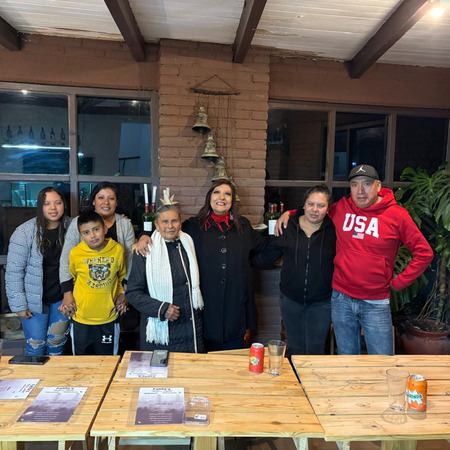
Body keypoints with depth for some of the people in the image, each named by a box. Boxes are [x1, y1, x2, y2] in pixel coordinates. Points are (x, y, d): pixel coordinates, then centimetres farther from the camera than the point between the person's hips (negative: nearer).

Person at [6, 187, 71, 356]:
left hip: (62, 299, 3)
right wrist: (18, 304, -11)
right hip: (34, 301, -2)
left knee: (57, 344, 17)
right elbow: (14, 272, -11)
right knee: (35, 347, 8)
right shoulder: (24, 232, -14)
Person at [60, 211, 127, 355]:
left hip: (109, 318, 0)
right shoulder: (75, 253, -10)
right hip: (81, 319, 0)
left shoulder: (117, 250, -8)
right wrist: (68, 298, 3)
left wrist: (121, 295, -1)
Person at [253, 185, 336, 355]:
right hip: (291, 299, 2)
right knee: (295, 348, 16)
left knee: (315, 350, 9)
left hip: (321, 302, -1)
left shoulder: (335, 229, -6)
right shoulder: (287, 227, -3)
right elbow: (265, 257, 2)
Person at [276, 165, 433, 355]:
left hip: (376, 303, -2)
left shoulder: (397, 215, -7)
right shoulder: (341, 208, 0)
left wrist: (399, 282, -4)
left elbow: (424, 253, -2)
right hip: (341, 299, 3)